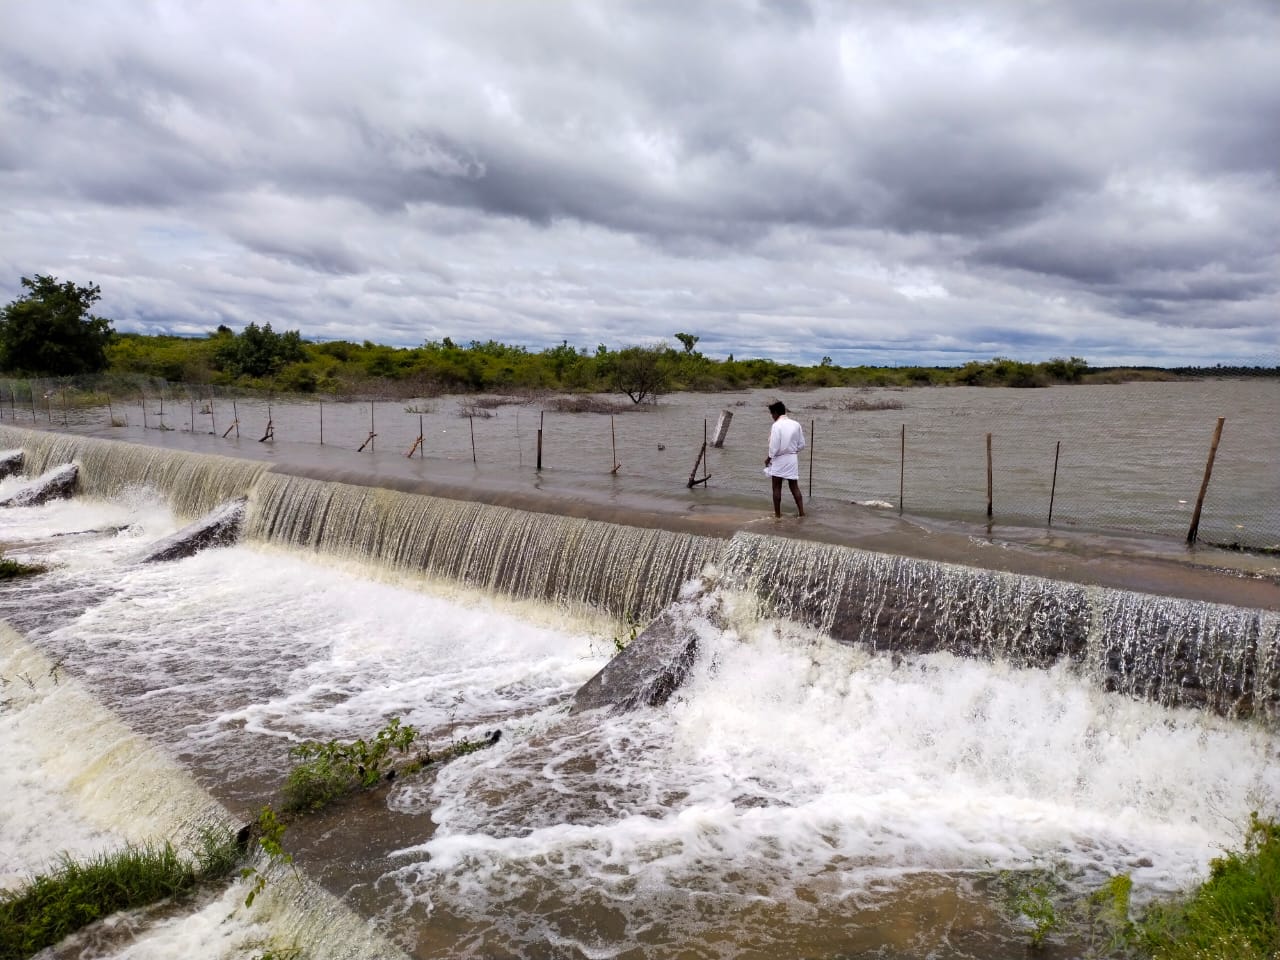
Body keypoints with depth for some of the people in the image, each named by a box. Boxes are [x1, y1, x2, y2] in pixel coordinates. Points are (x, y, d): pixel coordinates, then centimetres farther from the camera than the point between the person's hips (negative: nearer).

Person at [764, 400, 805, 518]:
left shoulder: (776, 425, -16)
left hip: (779, 459, -5)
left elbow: (774, 447, -17)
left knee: (777, 487, 7)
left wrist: (768, 458, -3)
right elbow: (801, 445, 5)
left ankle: (777, 513, 12)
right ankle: (801, 511, 11)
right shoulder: (796, 424, 1)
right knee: (794, 486, 13)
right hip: (793, 459, 5)